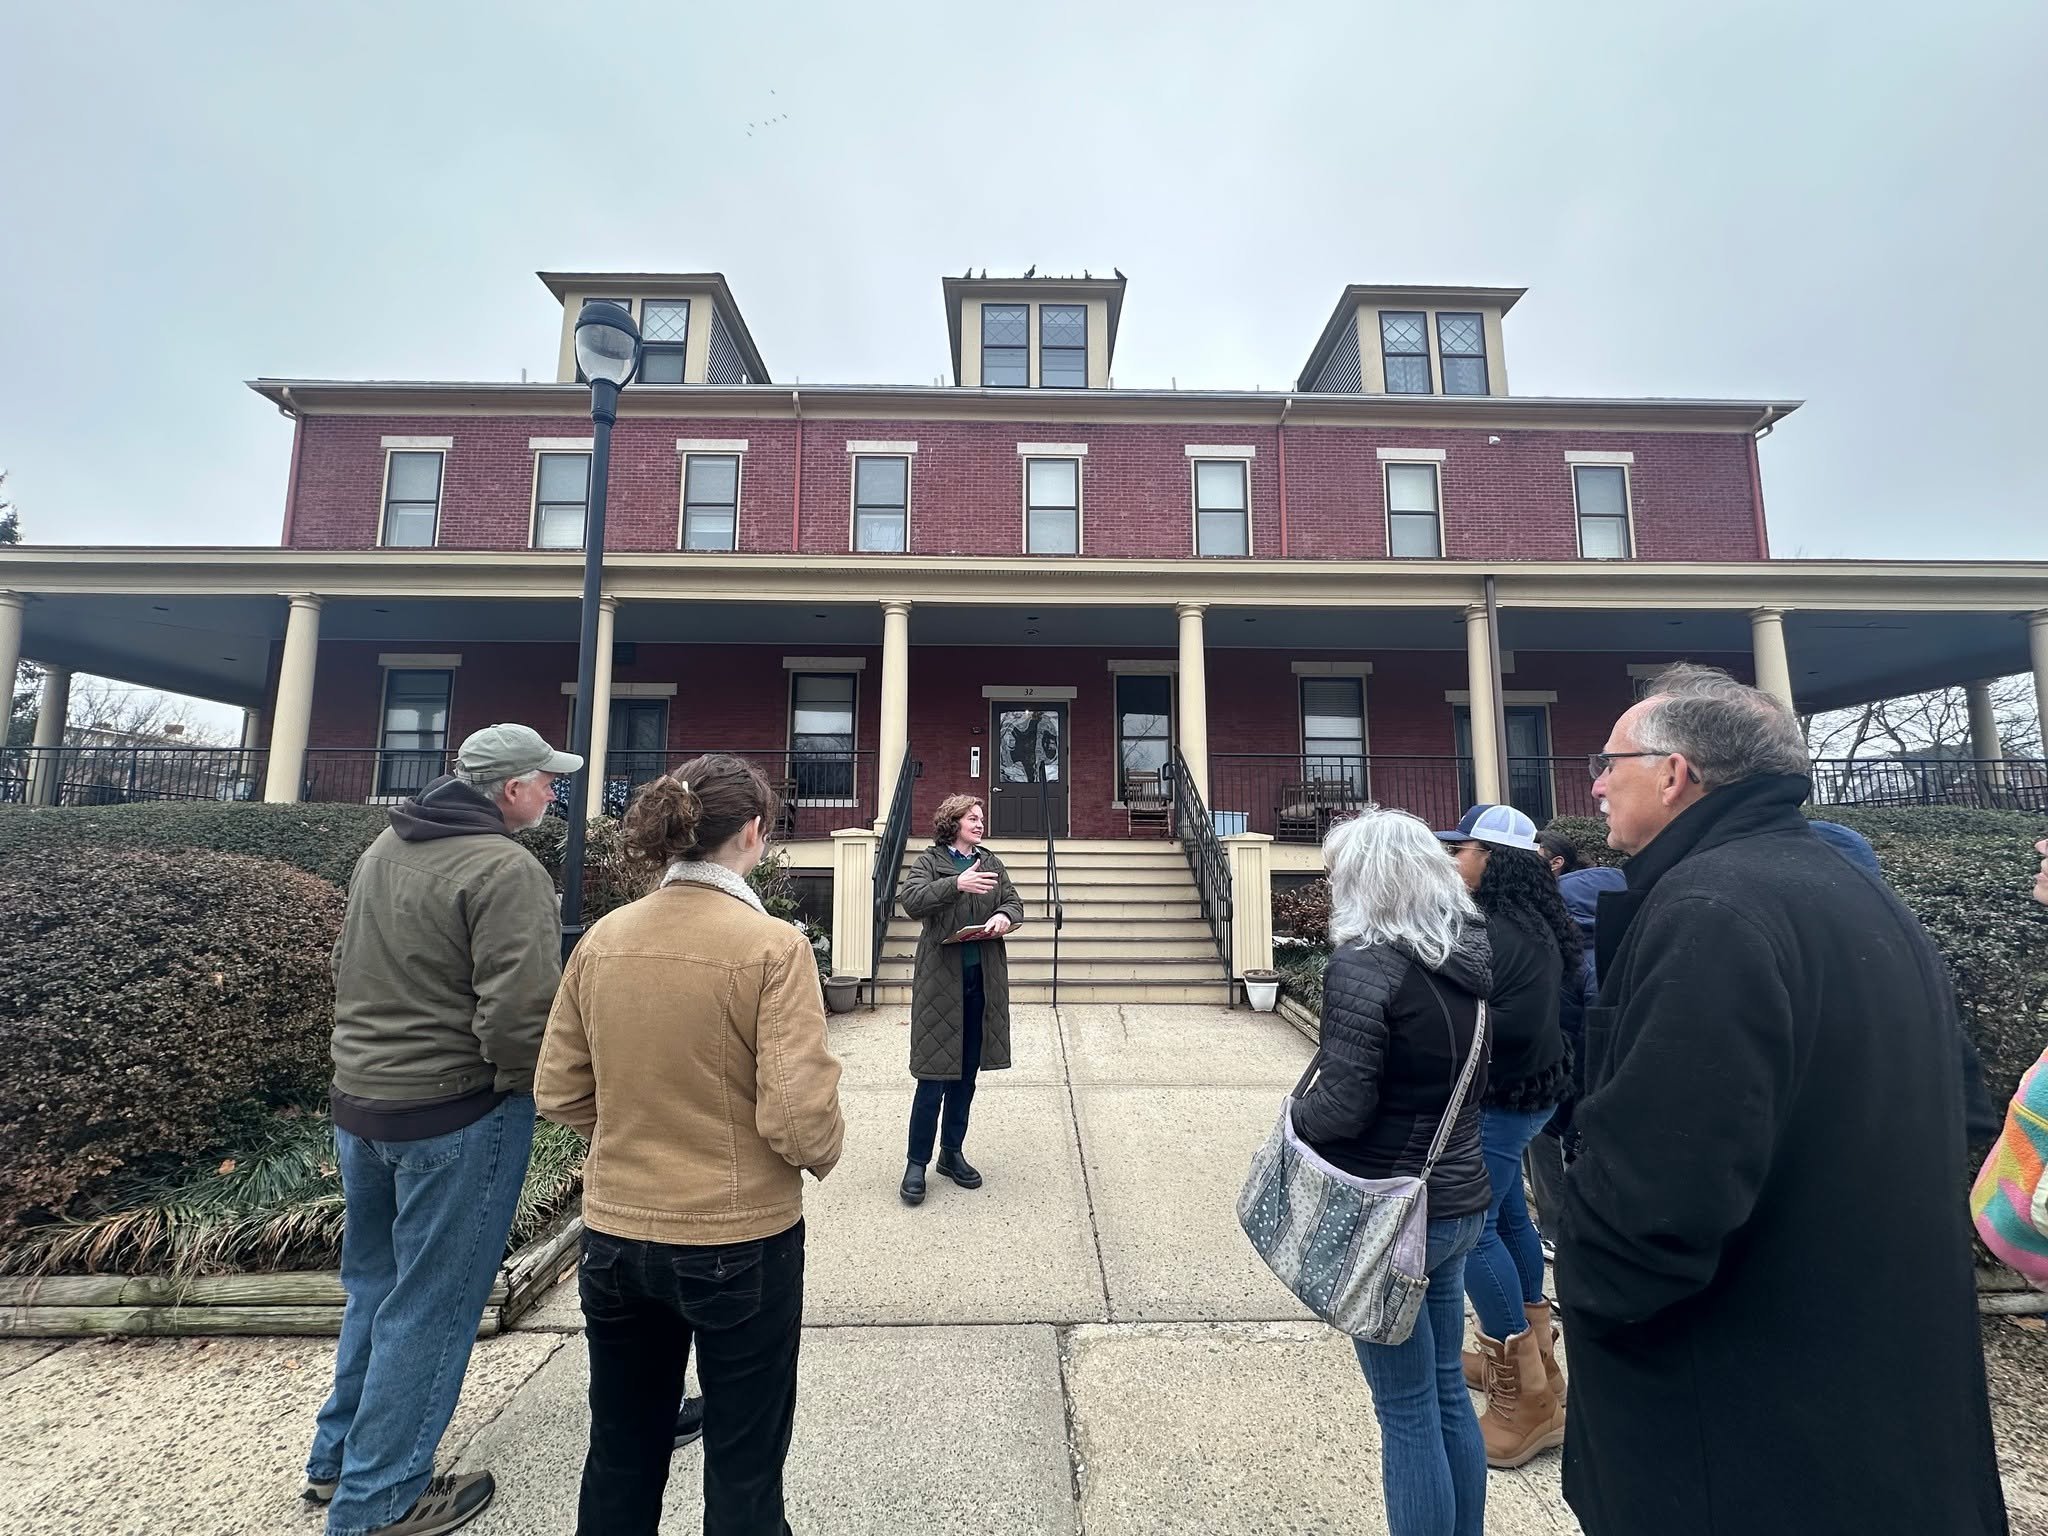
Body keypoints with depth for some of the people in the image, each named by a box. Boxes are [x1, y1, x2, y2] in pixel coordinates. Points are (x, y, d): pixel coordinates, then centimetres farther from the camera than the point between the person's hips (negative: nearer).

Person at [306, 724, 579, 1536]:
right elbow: (519, 1018, -26)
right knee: (428, 1306, 9)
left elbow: (352, 973, 15)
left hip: (357, 1098, 9)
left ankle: (339, 1458, 42)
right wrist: (533, 1082, -8)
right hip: (454, 1113, -9)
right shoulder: (506, 869, -23)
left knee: (374, 1282, 25)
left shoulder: (383, 849, 6)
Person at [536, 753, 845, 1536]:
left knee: (620, 1457, 27)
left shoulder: (601, 940, -5)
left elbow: (561, 1095, 3)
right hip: (741, 1241, -4)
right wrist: (825, 1154, 0)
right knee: (743, 1469, 19)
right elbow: (798, 1118, -22)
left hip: (615, 1235, 5)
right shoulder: (773, 945, -21)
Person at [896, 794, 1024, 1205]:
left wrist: (1004, 916, -14)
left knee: (966, 1074, 14)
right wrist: (957, 884, -31)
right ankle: (917, 1163, 15)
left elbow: (1014, 902, 9)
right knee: (934, 1075, -1)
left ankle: (952, 1153, 30)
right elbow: (912, 900, -17)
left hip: (982, 980, 5)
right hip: (941, 979, -5)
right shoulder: (928, 861, -1)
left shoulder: (991, 863, 13)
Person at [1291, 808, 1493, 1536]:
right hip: (1460, 1198, 8)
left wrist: (1297, 1114, -5)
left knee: (1406, 1410, 9)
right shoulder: (1473, 956, 1)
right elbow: (1473, 1076, 13)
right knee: (1447, 1392, 23)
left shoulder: (1364, 967, -23)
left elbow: (1343, 1107, -23)